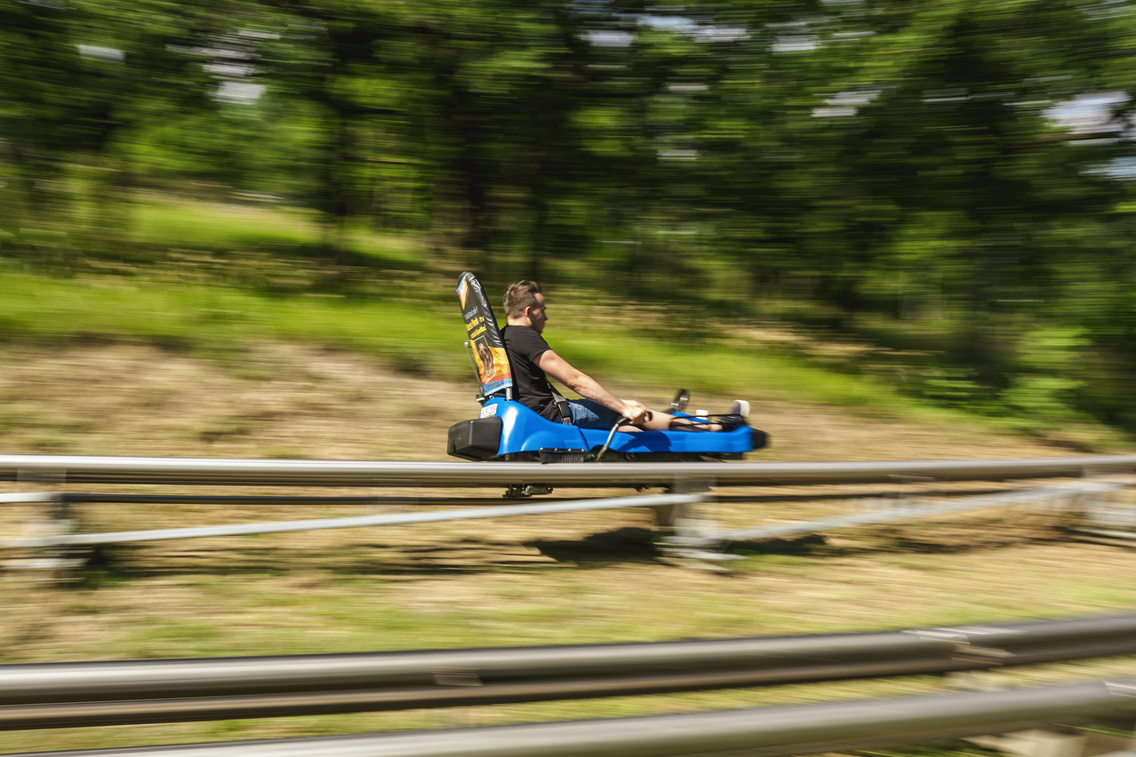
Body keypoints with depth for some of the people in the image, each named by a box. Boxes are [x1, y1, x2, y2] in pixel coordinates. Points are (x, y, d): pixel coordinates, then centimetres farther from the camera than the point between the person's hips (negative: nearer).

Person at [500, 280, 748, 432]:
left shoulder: (504, 337, 13)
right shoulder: (526, 338, -19)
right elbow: (575, 379, -21)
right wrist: (624, 408, -17)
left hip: (530, 410, 10)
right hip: (550, 413, -10)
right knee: (636, 414, -2)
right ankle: (718, 427, 7)